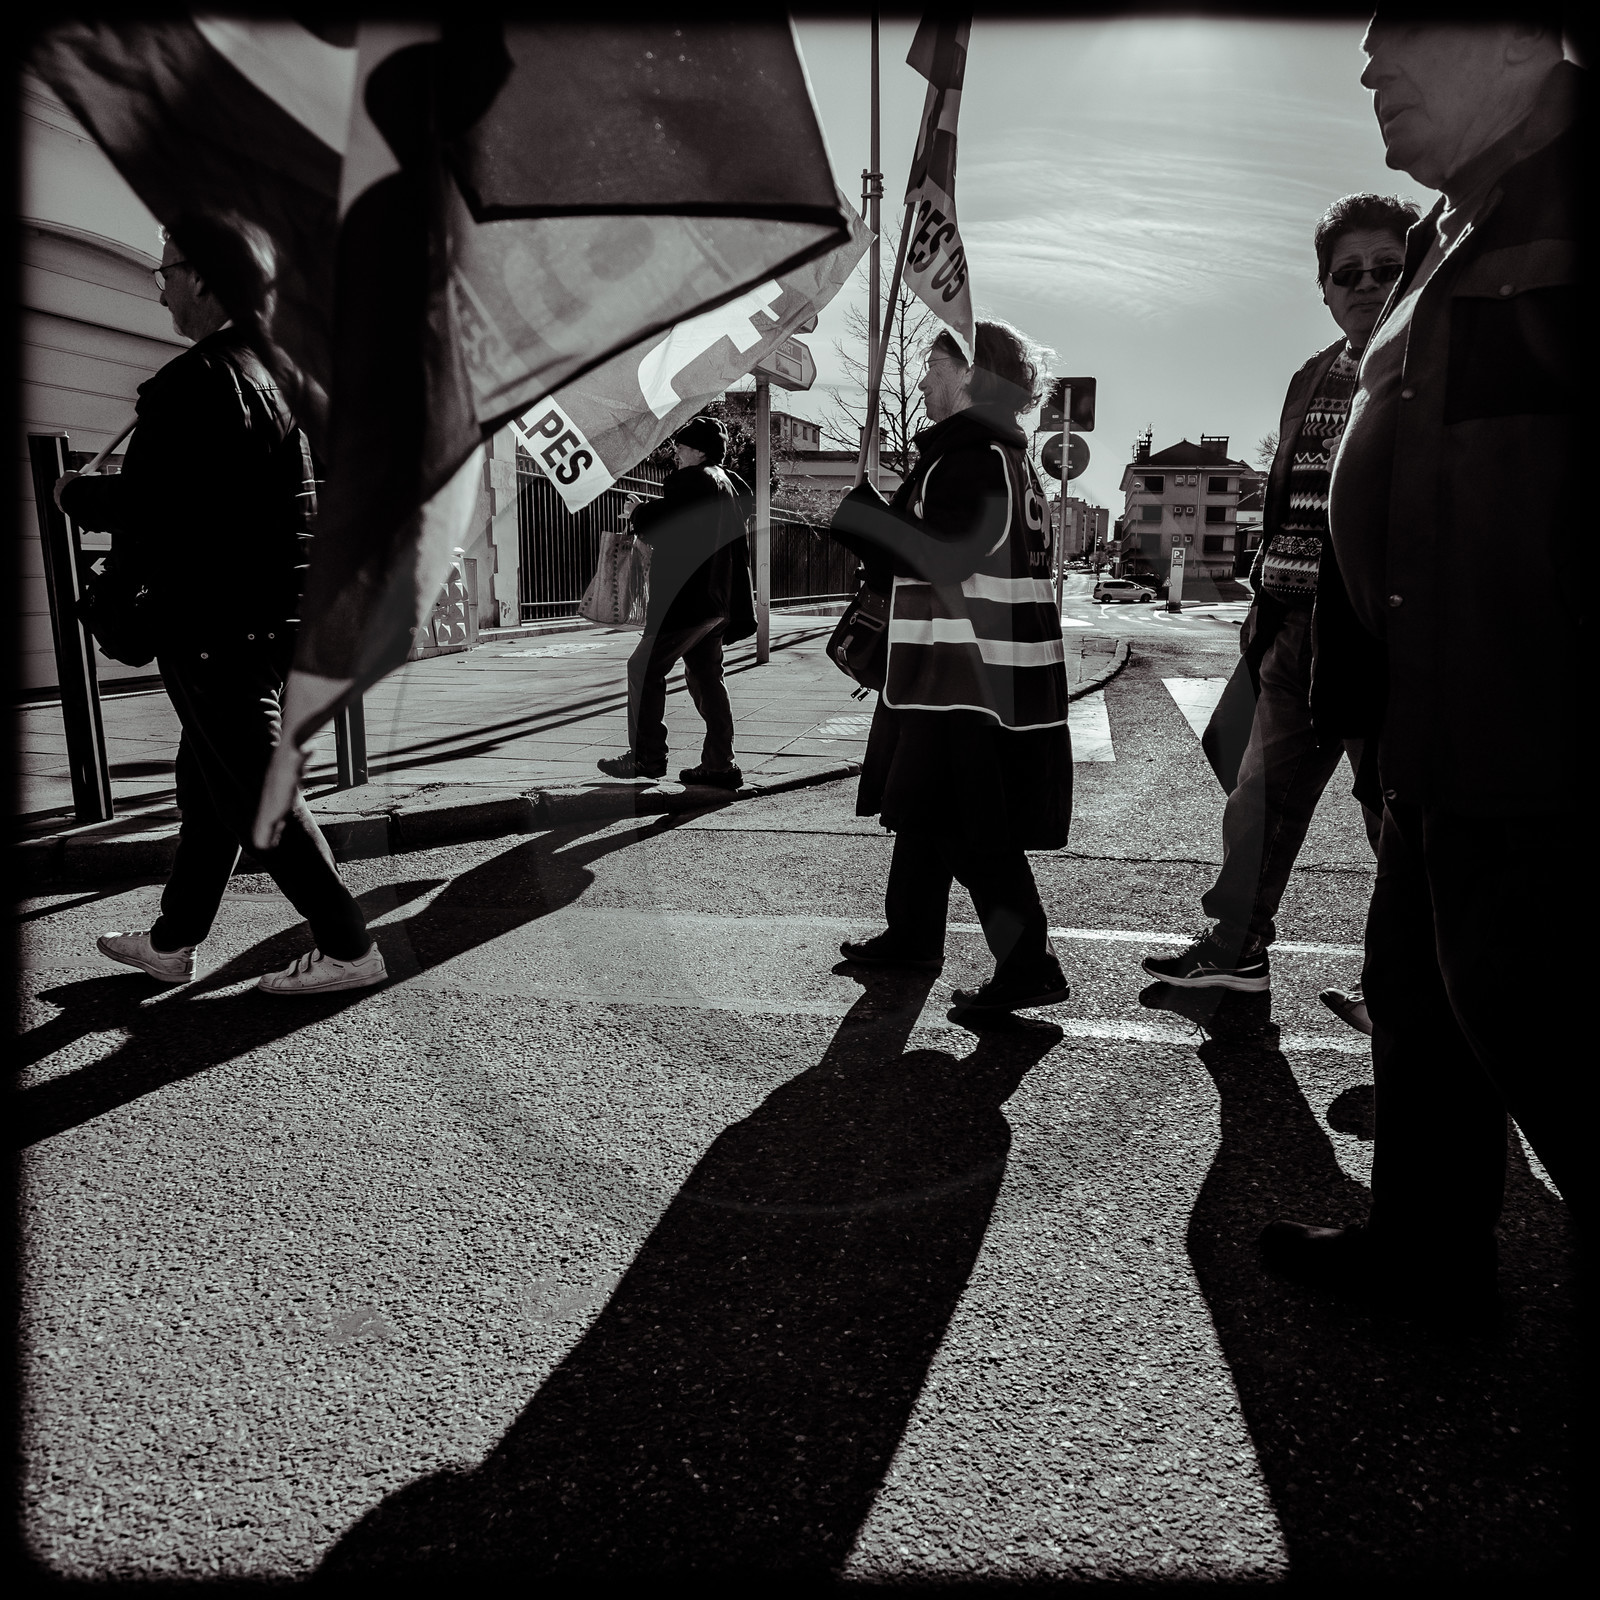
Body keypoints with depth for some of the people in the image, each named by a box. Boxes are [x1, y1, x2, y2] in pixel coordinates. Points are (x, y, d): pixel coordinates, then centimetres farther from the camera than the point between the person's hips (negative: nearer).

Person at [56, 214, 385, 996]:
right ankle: (171, 942, 31)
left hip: (216, 626, -10)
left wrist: (75, 494, 0)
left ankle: (346, 947, 3)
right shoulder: (281, 369, 12)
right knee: (206, 784, 17)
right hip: (266, 617, 10)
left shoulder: (199, 381, -17)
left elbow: (140, 507, -19)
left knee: (255, 794, -2)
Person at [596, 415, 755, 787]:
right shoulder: (726, 484, 20)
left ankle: (646, 756, 2)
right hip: (716, 601, 10)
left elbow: (661, 526, -18)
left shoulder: (692, 480, -11)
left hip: (688, 599, -10)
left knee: (645, 668, -1)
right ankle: (720, 764, 10)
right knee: (706, 677, 11)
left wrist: (636, 515, 1)